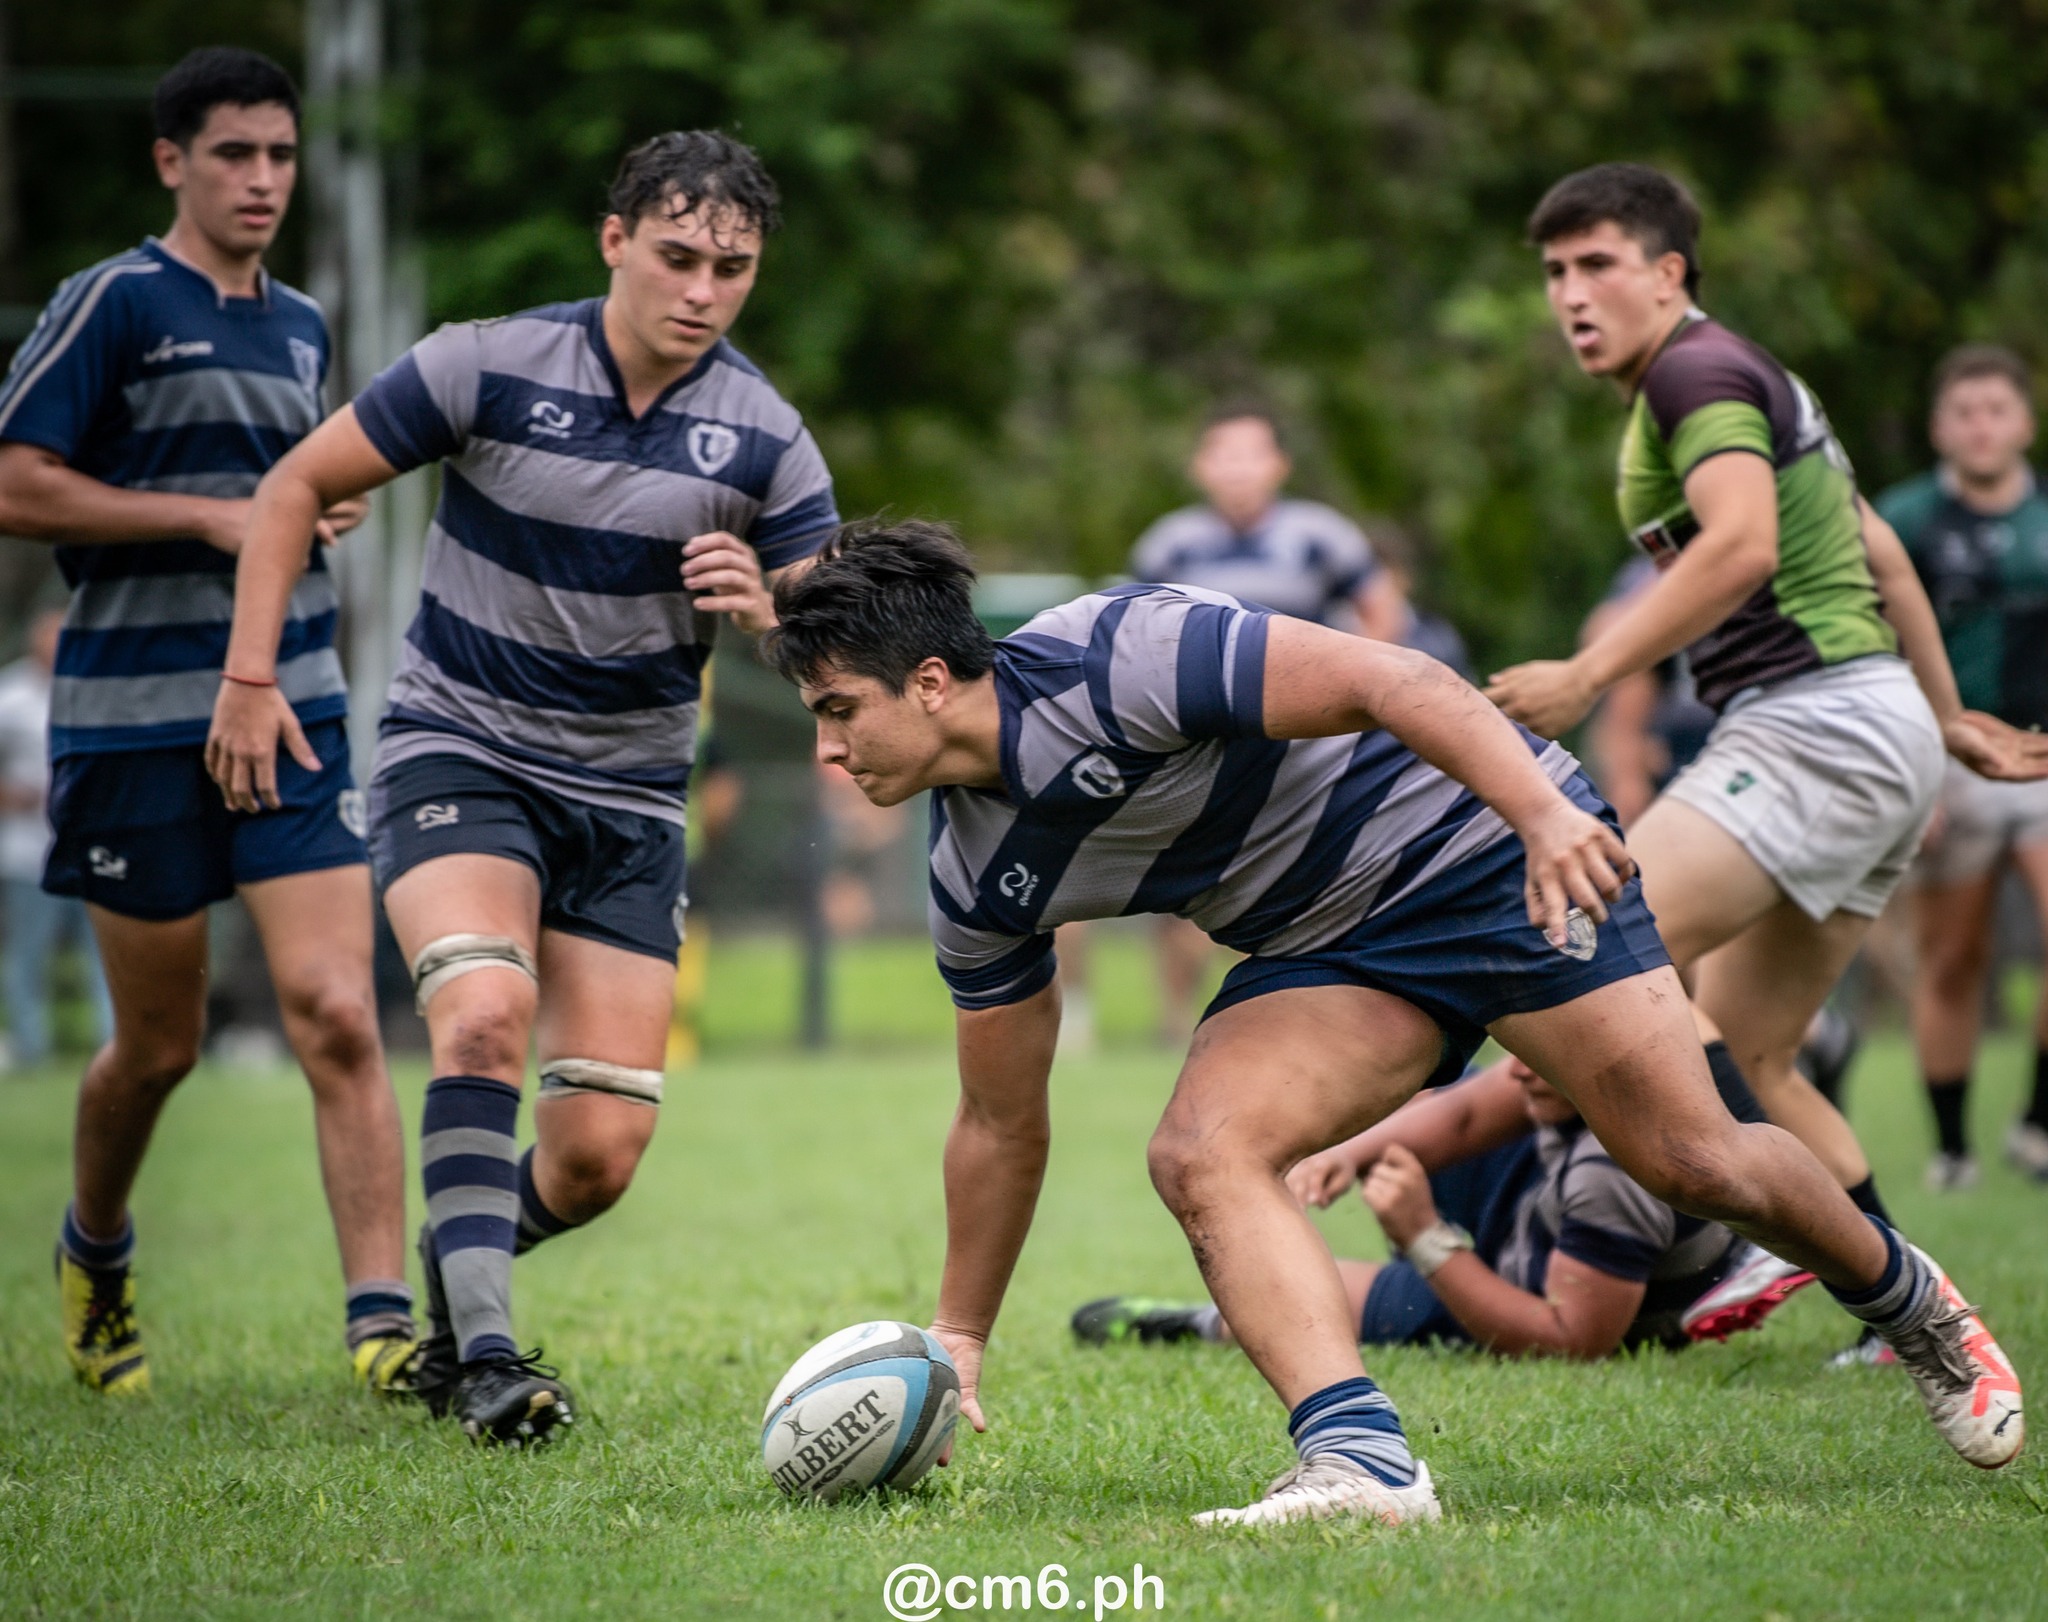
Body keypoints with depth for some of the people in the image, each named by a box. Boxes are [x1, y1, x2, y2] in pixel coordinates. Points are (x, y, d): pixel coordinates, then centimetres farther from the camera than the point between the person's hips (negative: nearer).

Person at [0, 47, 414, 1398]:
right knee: (160, 1045, 8)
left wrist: (317, 511, 10)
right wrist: (209, 518, -13)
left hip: (293, 709, 4)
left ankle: (385, 1325, -15)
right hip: (135, 717, -4)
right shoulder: (115, 303, -6)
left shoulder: (301, 327, 15)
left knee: (337, 1015, -12)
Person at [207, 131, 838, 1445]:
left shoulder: (764, 437, -5)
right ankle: (483, 1352, -26)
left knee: (599, 1159, -4)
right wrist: (250, 677, -6)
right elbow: (297, 488, -1)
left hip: (629, 795, 3)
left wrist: (763, 608, -25)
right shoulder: (489, 367, -11)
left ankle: (464, 1263, 28)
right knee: (488, 1013, -31)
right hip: (457, 749, -3)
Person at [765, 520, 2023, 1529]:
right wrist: (957, 1339, 13)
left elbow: (1391, 679, -29)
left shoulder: (1112, 658, -26)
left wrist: (1548, 814, -40)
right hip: (1331, 950, 6)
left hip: (1485, 840, -6)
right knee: (1200, 1153, -20)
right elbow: (1002, 1123, 10)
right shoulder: (977, 879, -2)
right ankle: (1361, 1457, -31)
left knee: (1694, 1162, -10)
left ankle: (1911, 1303, 19)